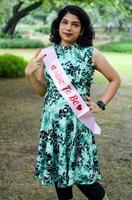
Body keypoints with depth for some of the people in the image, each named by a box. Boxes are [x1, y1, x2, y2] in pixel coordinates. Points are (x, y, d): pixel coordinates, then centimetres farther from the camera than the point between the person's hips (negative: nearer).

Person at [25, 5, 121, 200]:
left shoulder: (91, 53, -3)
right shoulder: (47, 54, 4)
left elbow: (115, 79, 9)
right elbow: (42, 90, 10)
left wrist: (101, 104, 0)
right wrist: (29, 74, -6)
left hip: (78, 122, -3)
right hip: (52, 122, 4)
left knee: (82, 176, -2)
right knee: (57, 170, 13)